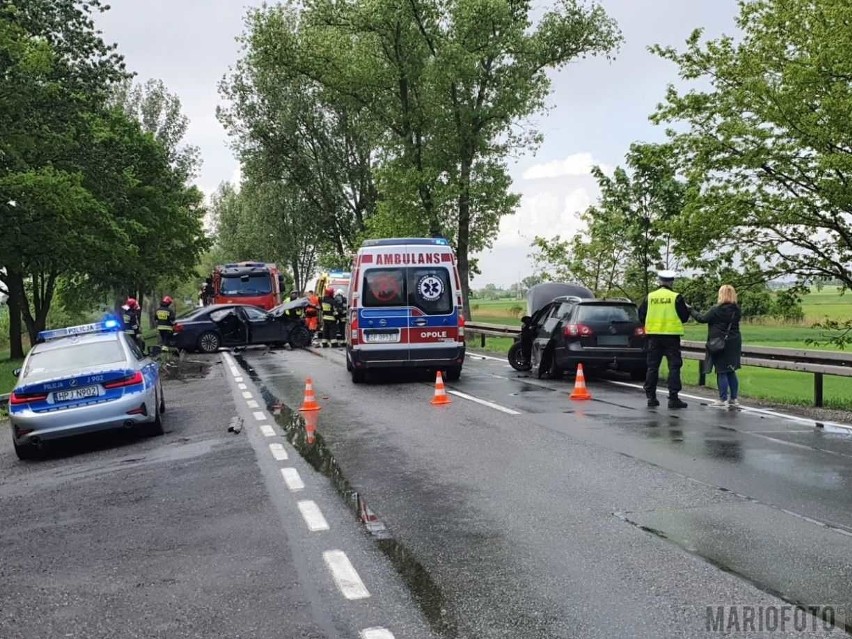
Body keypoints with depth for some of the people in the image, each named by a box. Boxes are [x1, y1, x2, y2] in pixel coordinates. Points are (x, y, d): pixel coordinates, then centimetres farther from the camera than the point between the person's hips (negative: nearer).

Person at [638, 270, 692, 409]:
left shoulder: (650, 297, 0)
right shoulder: (676, 297, -7)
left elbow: (641, 317, 6)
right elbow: (684, 318, -2)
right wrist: (687, 309, 18)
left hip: (654, 336, 3)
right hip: (671, 336, -3)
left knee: (652, 366, 9)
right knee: (674, 366, 1)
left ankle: (651, 397, 11)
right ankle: (673, 398, -3)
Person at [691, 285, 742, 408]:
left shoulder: (717, 310, -14)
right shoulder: (737, 310, 5)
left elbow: (702, 319, -6)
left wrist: (691, 311, 9)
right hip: (734, 344, 6)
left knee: (721, 372, -1)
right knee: (731, 372, 12)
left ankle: (723, 400, 1)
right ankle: (734, 399, 15)